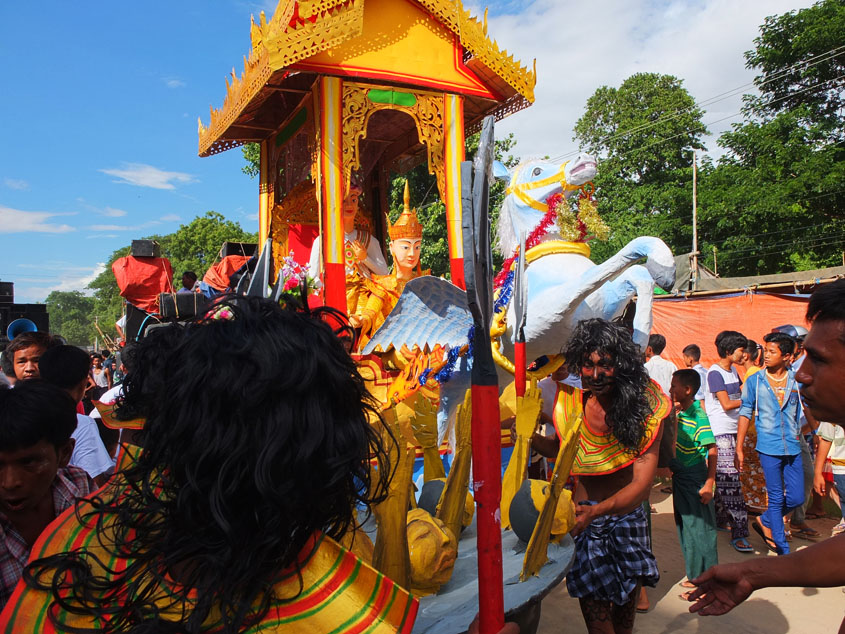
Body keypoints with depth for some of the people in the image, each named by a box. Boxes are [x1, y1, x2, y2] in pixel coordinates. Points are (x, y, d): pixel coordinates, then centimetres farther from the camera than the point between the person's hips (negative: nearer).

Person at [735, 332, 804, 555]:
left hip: (793, 447, 2)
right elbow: (745, 413, 2)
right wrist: (739, 448, 1)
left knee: (796, 497, 6)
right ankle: (783, 551, 17)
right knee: (776, 498, 3)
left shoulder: (797, 379, 2)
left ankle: (764, 522, 33)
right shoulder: (754, 381, -2)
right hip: (768, 447, -2)